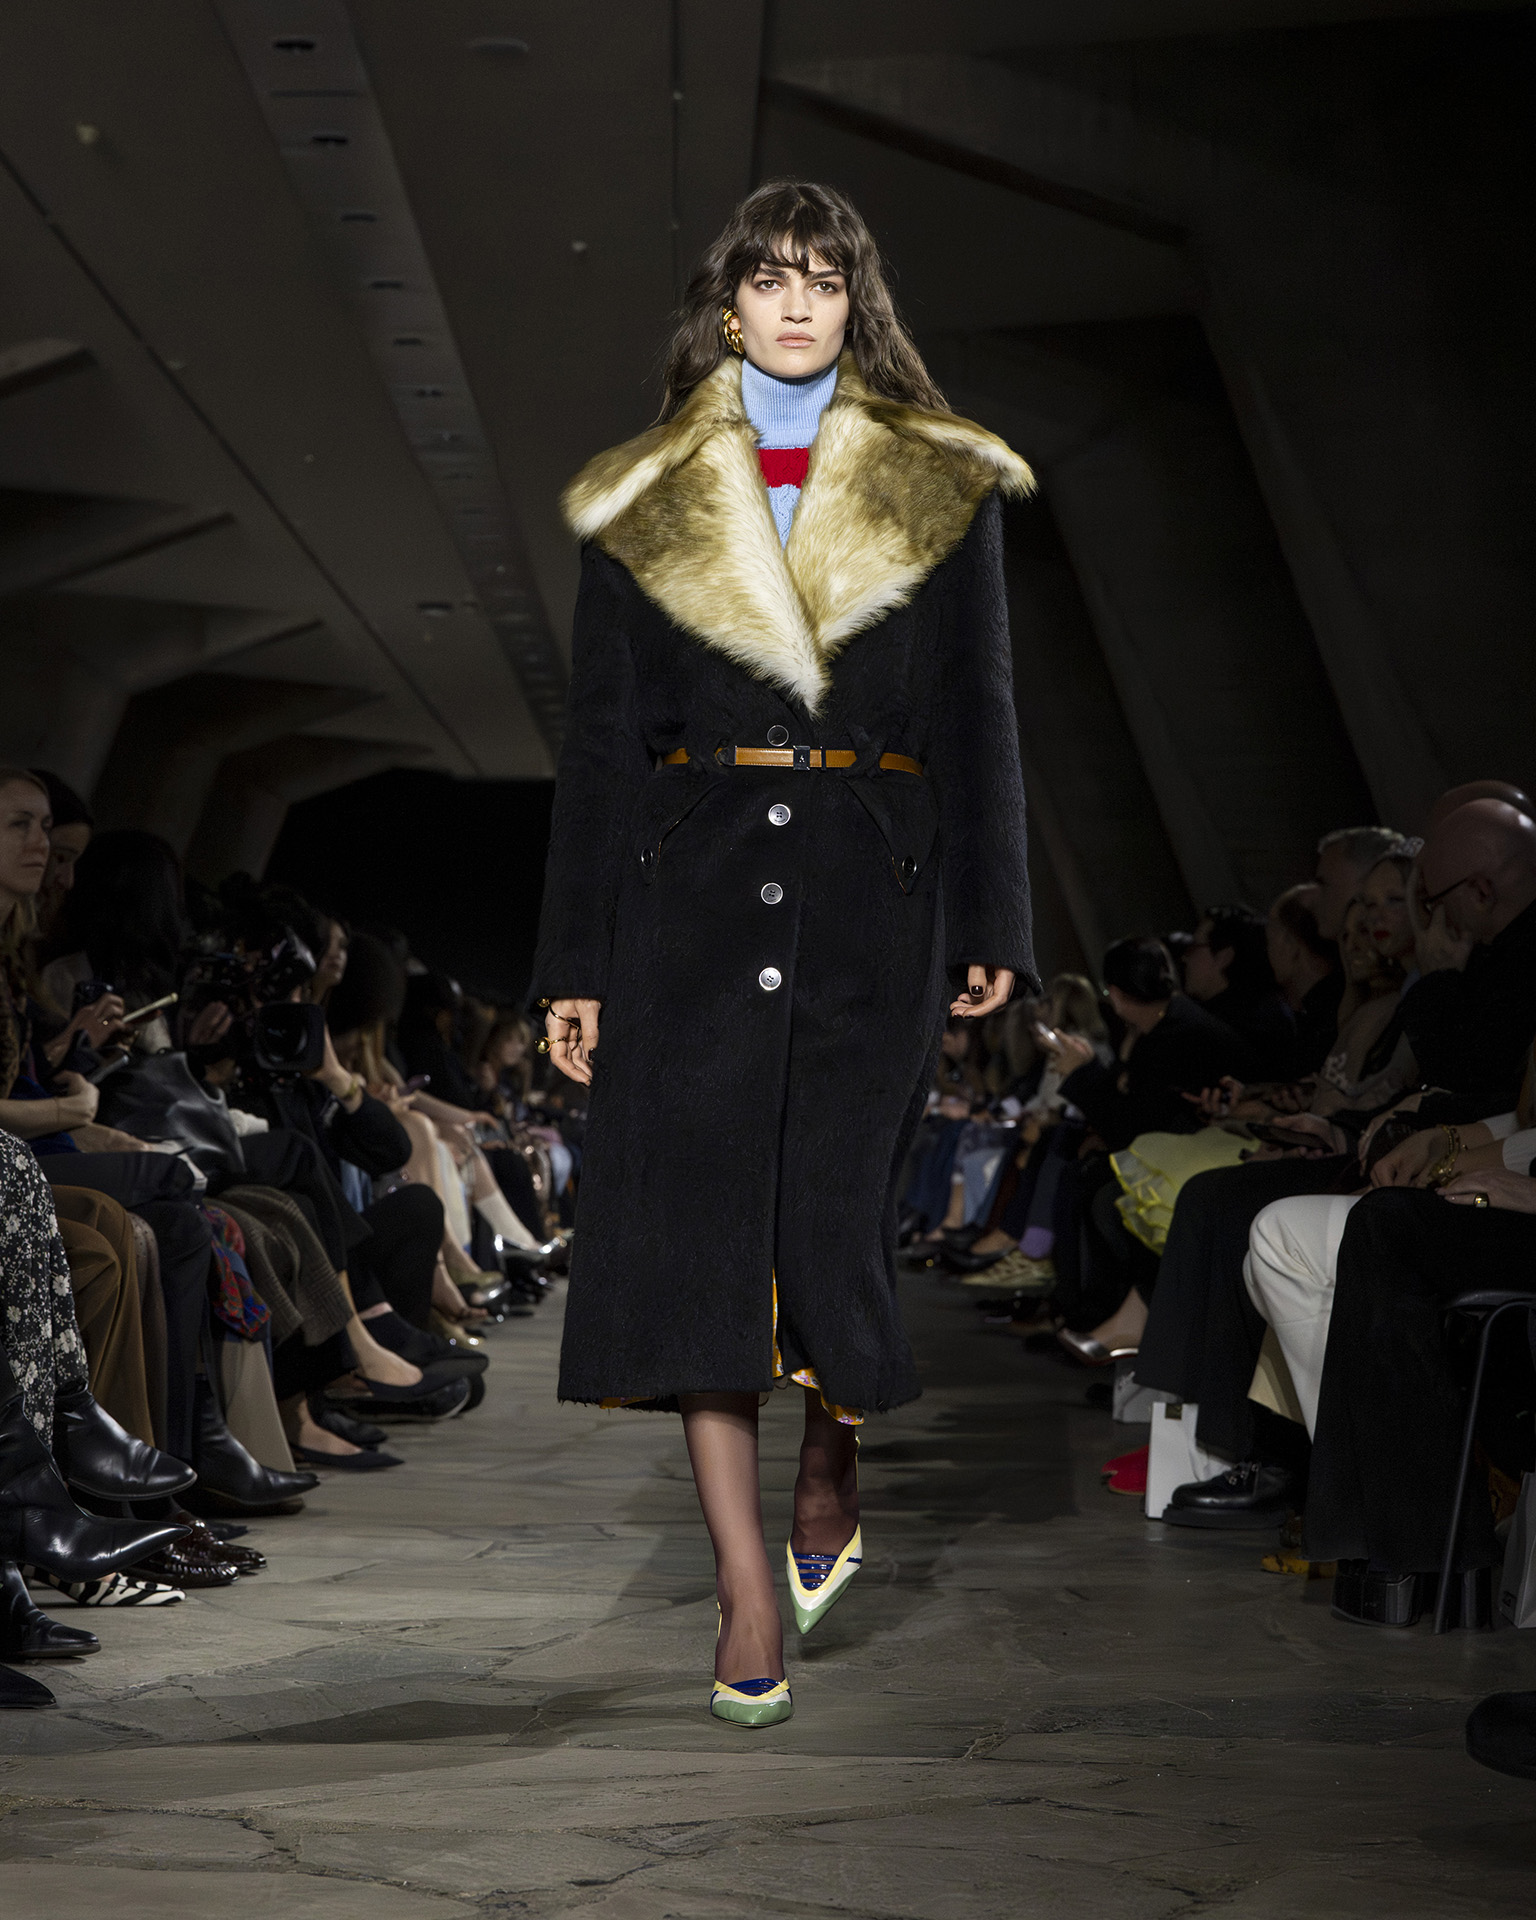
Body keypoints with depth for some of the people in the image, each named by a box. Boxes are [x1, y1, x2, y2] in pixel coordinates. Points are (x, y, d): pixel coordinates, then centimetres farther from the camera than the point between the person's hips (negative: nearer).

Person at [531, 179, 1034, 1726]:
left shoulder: (943, 489, 9)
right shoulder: (645, 501, 10)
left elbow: (979, 717, 7)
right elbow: (599, 735, 9)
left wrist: (988, 928, -1)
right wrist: (576, 960, 4)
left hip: (869, 895, 0)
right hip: (691, 890, 1)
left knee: (835, 1214, 0)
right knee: (697, 1220, -4)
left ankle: (830, 1472, 31)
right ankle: (748, 1588, 4)